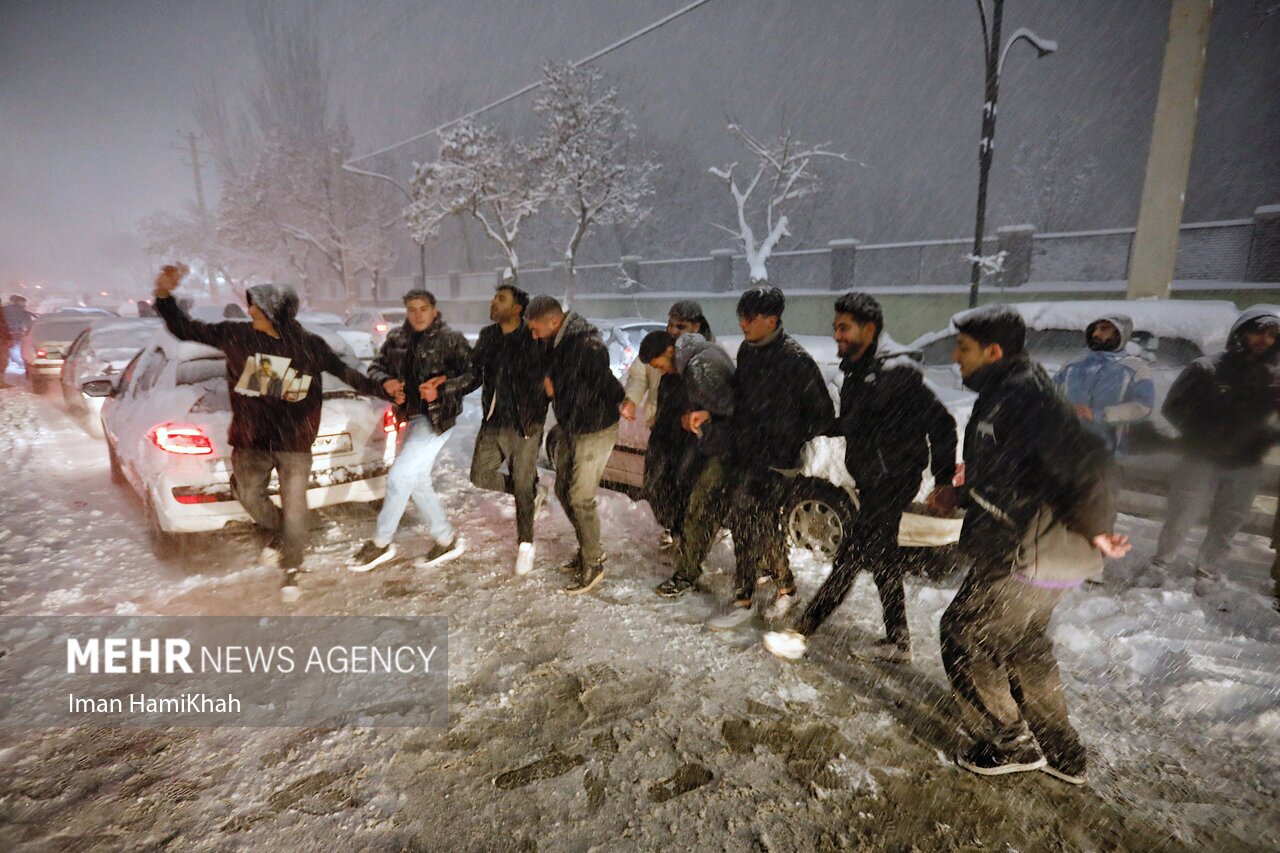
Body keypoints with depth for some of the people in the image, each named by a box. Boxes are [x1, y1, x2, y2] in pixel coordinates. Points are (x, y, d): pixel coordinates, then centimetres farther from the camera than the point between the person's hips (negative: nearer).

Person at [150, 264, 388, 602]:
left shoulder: (309, 345, -7)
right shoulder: (236, 335, -4)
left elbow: (346, 373, 1)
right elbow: (185, 329, 4)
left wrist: (383, 391, -4)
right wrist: (165, 294, -10)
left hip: (295, 441, -2)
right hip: (251, 439, 3)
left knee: (294, 508, 1)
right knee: (249, 497, 16)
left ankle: (291, 571, 19)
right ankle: (278, 533, 46)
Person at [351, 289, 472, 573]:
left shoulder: (451, 339, -9)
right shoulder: (396, 338, 7)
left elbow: (472, 375, -11)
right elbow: (376, 366, 14)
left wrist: (441, 390, -23)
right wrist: (386, 382, -7)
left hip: (438, 418, -7)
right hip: (413, 416, 8)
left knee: (398, 477, -7)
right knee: (417, 482, 13)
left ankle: (381, 543, 12)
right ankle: (447, 540, 27)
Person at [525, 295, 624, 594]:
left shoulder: (588, 345, -26)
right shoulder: (556, 343, -1)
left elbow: (592, 393, -25)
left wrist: (555, 389, -17)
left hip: (594, 430, -9)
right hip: (568, 427, 9)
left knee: (581, 498, -3)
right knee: (563, 490, 16)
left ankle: (593, 564, 15)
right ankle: (590, 549, 34)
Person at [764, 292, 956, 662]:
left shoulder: (895, 372, -17)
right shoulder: (855, 374, 10)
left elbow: (941, 423, -15)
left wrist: (944, 481, -13)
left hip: (893, 483, -9)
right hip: (872, 483, 9)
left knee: (849, 559, -5)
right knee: (882, 558, 16)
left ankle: (801, 633, 2)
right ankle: (898, 641, 29)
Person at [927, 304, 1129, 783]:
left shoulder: (1022, 396, -21)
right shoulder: (1005, 394, 12)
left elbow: (1087, 461, -29)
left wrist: (1096, 529, -19)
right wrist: (962, 496, 15)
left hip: (1031, 556, -11)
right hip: (1044, 552, 11)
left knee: (964, 635, 3)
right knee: (1025, 644, 24)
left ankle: (1008, 745, 21)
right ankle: (1062, 755, 40)